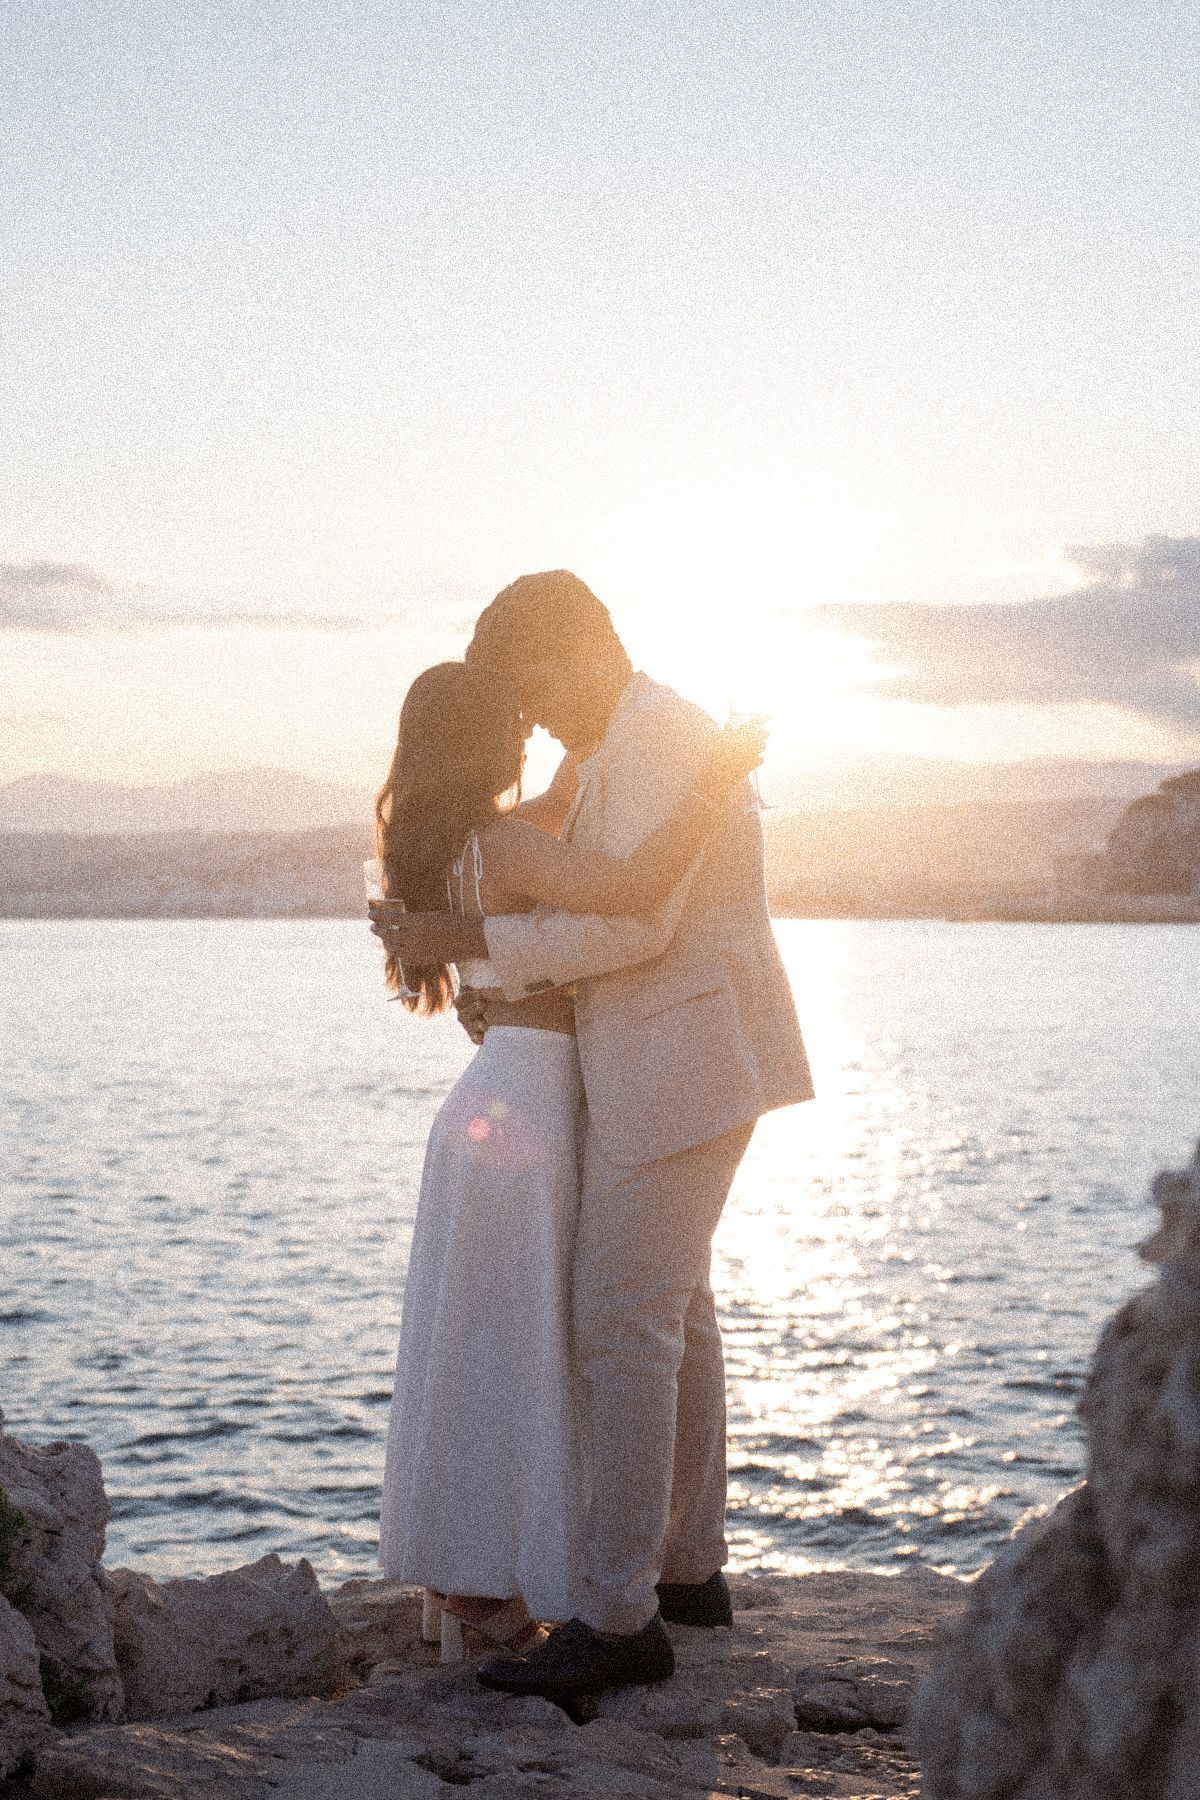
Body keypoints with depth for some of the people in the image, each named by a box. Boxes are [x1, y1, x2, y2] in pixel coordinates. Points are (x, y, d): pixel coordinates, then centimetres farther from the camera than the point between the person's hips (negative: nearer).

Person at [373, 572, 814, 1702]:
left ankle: (619, 1617, -10)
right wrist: (516, 990, 14)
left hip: (677, 1069, -11)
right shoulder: (632, 744, 18)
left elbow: (635, 923, -24)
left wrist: (476, 941, -19)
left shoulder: (654, 736, -15)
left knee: (620, 1321, -11)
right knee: (674, 1310, 16)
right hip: (681, 1068, 11)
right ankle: (689, 1566, 27)